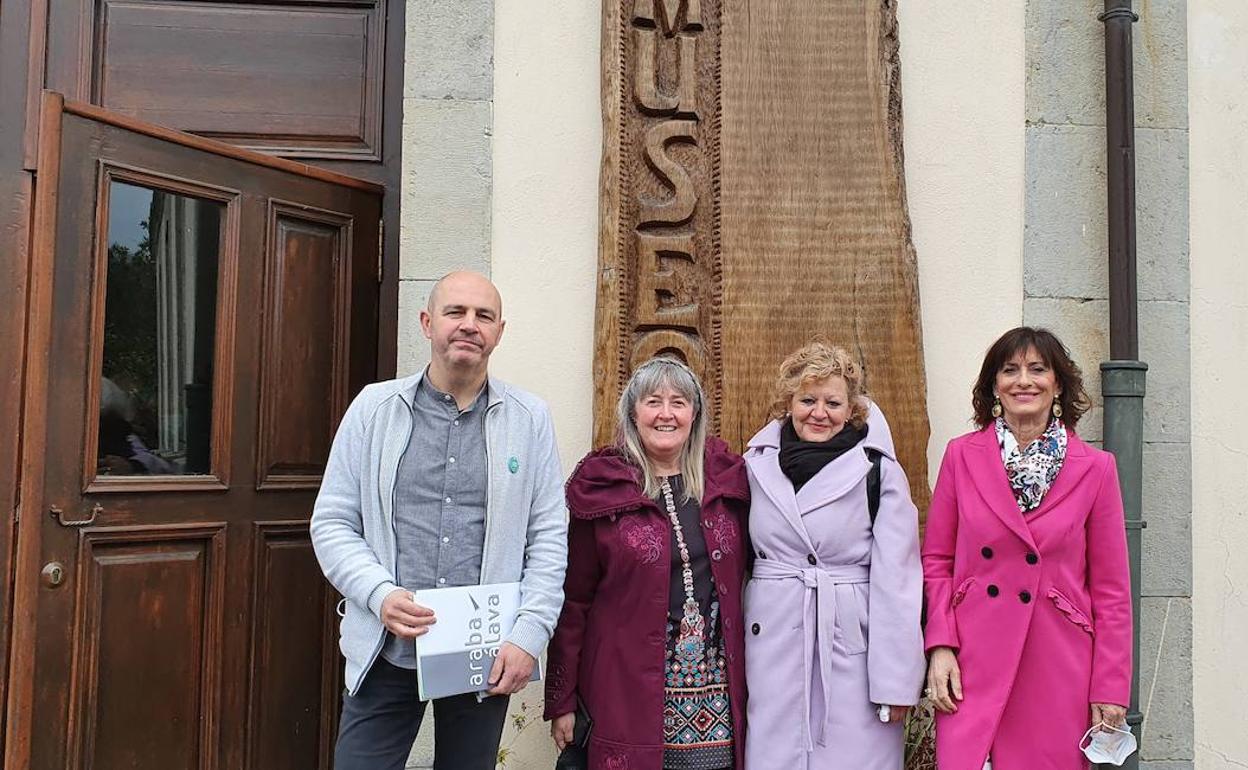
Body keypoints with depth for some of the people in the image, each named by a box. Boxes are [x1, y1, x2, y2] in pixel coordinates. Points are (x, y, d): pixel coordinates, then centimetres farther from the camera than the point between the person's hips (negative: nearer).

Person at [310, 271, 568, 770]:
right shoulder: (374, 408, 2)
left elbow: (549, 537, 0)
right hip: (386, 653, 0)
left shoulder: (529, 420, 2)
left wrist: (530, 635, -8)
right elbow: (333, 523, 2)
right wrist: (380, 594, -13)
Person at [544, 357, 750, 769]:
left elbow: (742, 575, 12)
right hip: (630, 685, -2)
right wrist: (561, 700, -2)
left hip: (718, 685, 3)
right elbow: (573, 600, -2)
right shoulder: (600, 486, -4)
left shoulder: (726, 478, 4)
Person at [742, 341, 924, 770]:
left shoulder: (879, 473, -4)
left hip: (852, 646, -3)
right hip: (773, 645, 3)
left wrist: (896, 681, -8)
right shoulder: (756, 465, 6)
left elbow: (895, 581, -6)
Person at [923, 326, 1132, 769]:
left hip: (1057, 669, 0)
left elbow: (1111, 588, 3)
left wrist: (1111, 688, 1)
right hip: (973, 666, 0)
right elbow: (936, 560, 6)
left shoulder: (1095, 468, 1)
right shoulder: (961, 455, 2)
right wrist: (940, 645, -5)